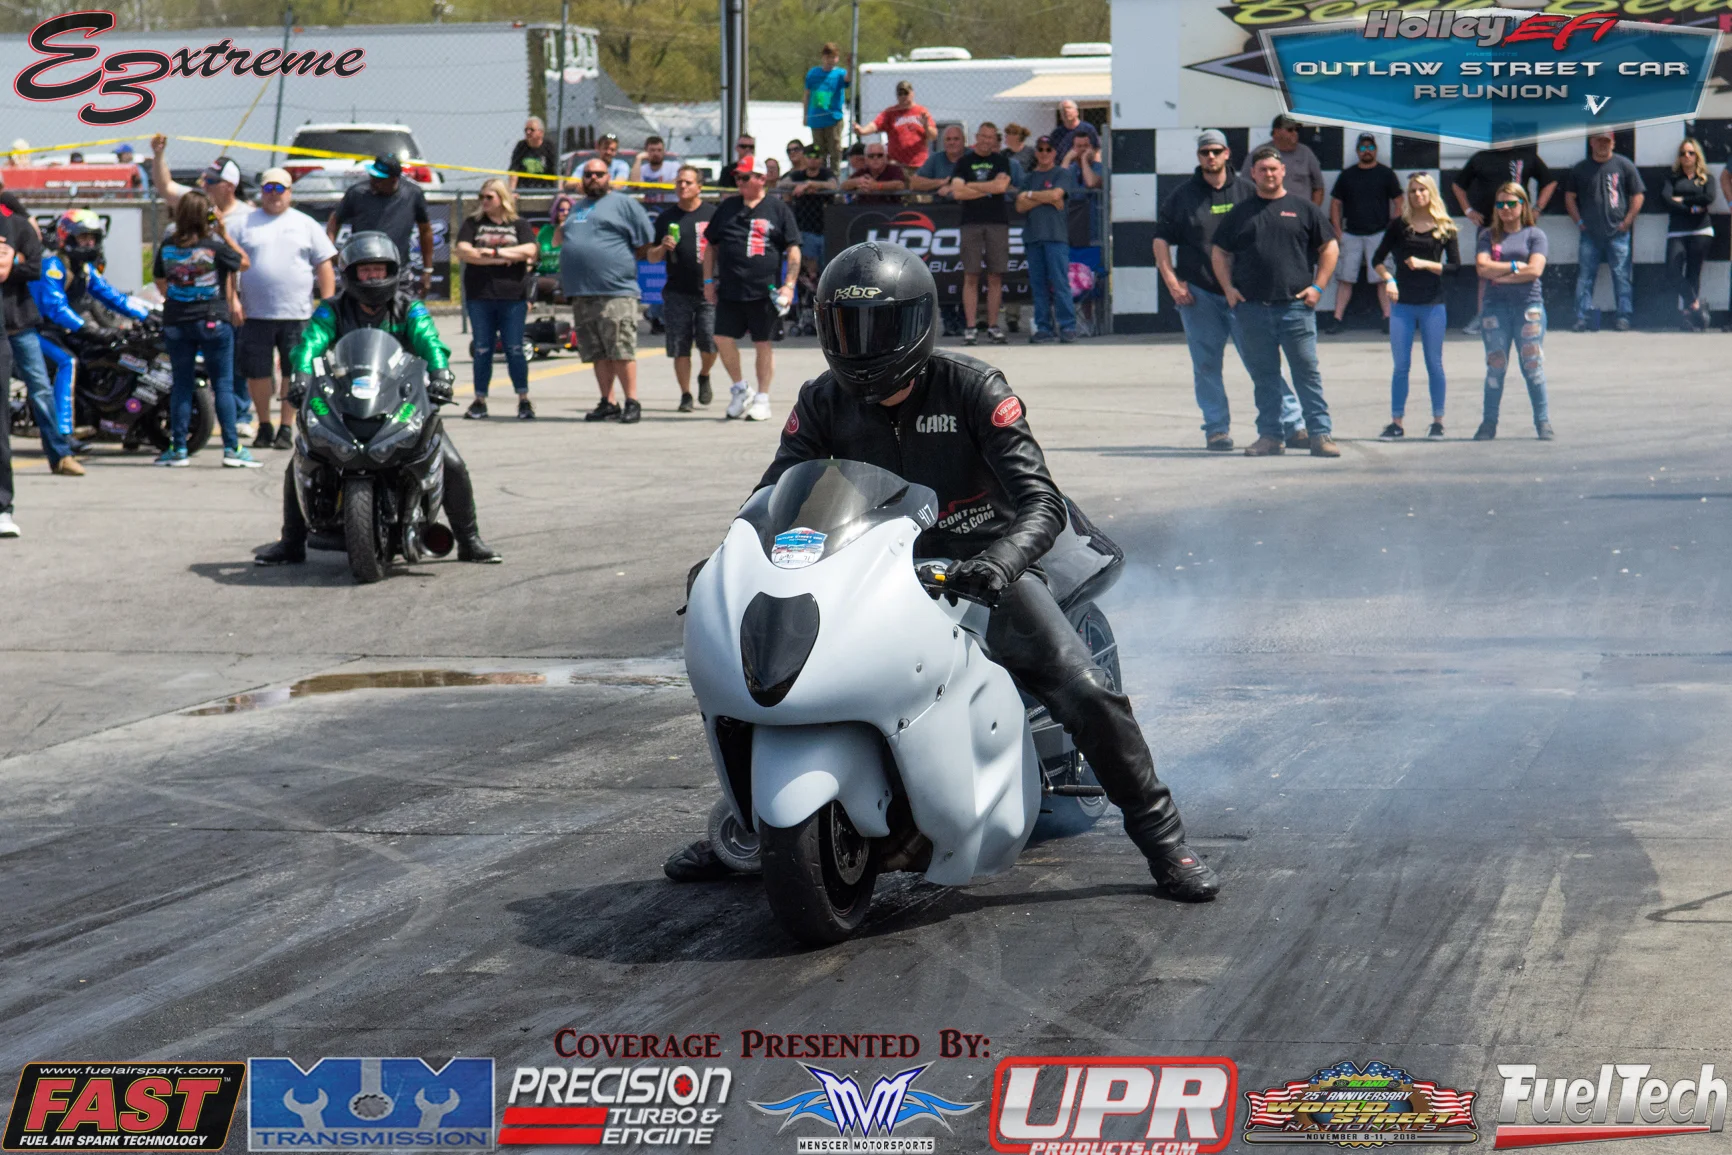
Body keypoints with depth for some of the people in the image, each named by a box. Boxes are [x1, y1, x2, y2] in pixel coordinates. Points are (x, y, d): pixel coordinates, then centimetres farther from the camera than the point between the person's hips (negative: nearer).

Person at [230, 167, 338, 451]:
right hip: (256, 315, 0)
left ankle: (286, 428, 9)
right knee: (257, 373, 2)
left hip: (297, 315, 0)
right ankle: (264, 427, 16)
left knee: (293, 373, 0)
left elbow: (325, 267, 8)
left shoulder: (305, 225, 10)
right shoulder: (245, 224, 9)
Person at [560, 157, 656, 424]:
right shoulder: (577, 208, 24)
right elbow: (564, 241, 33)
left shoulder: (623, 204, 3)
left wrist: (623, 260, -1)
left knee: (621, 352, -9)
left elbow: (647, 244, 0)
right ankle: (607, 403, 11)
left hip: (615, 292, -7)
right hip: (581, 293, 7)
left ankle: (632, 402, -5)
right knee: (597, 353, 7)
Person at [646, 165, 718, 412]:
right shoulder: (666, 217, 11)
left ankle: (704, 377, 22)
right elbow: (651, 257, 15)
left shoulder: (712, 214, 4)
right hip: (677, 292, 2)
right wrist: (662, 248, -7)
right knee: (680, 348, 0)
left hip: (708, 291, -2)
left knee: (710, 343, -8)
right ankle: (685, 395, 10)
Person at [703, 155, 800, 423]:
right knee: (723, 339, -2)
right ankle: (739, 388, 17)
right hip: (729, 290, 3)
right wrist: (708, 280, 9)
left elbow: (793, 250, 1)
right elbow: (712, 246, 17)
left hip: (764, 291, -3)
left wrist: (789, 285, -8)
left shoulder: (778, 209, 2)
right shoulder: (727, 207, 12)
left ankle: (762, 398, 11)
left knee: (763, 344, 3)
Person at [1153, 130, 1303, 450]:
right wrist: (1172, 281, -4)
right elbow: (1161, 239, 7)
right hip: (1198, 293, 1)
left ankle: (1293, 425, -4)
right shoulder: (1183, 196, 6)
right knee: (1206, 366, 2)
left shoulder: (1247, 192, 7)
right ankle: (1217, 429, 9)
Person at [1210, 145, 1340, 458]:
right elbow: (1220, 252, 17)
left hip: (1296, 306, -2)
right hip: (1252, 308, 2)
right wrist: (1229, 288, 4)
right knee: (1263, 376, 5)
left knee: (1307, 371, -4)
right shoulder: (1241, 213, 13)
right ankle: (1269, 435, 11)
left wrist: (1317, 286, 0)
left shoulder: (1303, 209, 7)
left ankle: (1320, 434, -3)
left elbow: (1329, 248, 10)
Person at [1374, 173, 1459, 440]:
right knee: (1401, 365, 2)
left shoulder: (1444, 227, 2)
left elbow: (1455, 265, -2)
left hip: (1432, 303, -1)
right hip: (1402, 303, 1)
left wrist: (1425, 264, -14)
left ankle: (1438, 421, 12)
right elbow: (1378, 259, 9)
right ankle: (1396, 422, 7)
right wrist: (1388, 280, -8)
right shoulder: (1399, 225, 4)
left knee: (1434, 364, 4)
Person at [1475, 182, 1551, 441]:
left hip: (1529, 305, -2)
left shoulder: (1534, 234, 6)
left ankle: (1543, 421, 0)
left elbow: (1535, 270, -7)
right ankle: (1489, 422, 3)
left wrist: (1499, 273, -6)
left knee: (1533, 365, -5)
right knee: (1495, 366, -2)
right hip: (1495, 306, 2)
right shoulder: (1489, 236, 12)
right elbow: (1482, 267, -3)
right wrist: (1516, 266, -6)